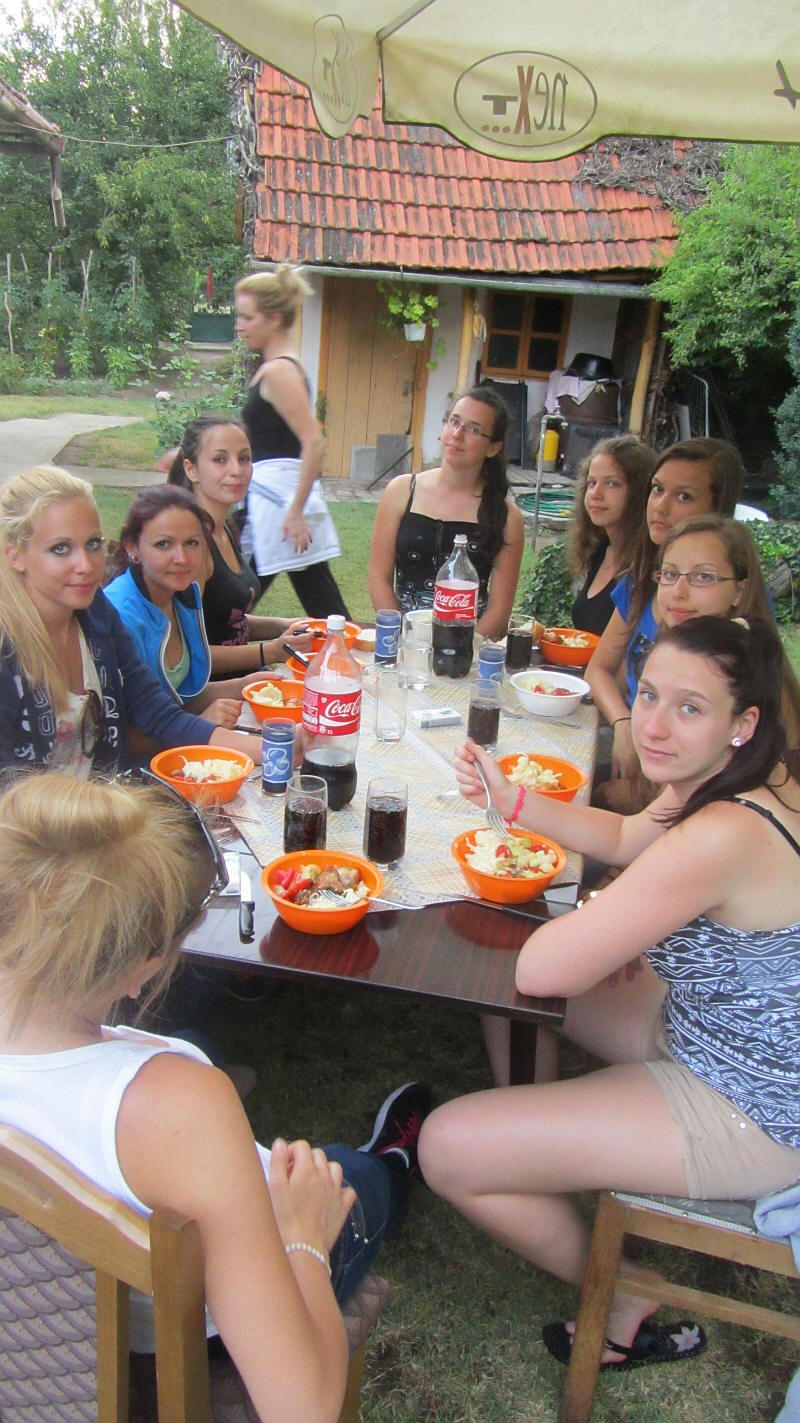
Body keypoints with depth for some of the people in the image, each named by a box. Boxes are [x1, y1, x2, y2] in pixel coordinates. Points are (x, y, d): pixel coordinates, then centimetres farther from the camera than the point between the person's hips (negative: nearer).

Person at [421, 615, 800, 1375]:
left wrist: (598, 913, -9)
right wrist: (512, 799, -2)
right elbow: (626, 838, 12)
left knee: (450, 1147, -9)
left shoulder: (719, 840, -35)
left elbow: (539, 971, -31)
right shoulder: (735, 779, -6)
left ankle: (626, 1297, 14)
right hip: (713, 1030, 10)